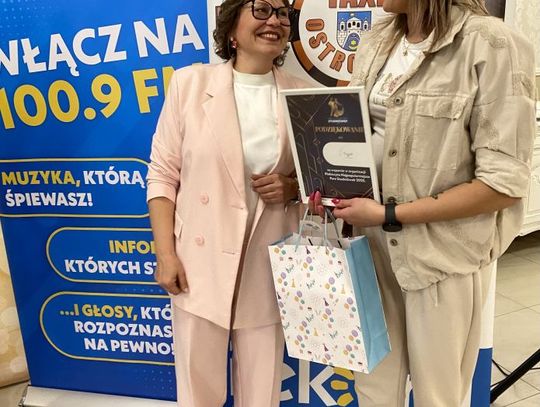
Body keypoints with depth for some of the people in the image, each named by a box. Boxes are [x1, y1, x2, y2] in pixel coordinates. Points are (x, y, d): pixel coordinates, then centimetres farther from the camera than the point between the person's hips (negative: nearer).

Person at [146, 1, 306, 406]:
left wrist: (292, 188, -9)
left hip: (269, 265, 2)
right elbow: (163, 174, -2)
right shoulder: (190, 82, -3)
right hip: (201, 263, -1)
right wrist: (166, 254, -7)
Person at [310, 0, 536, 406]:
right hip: (375, 244, 5)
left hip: (445, 253, -5)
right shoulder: (376, 43, 6)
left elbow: (504, 183, -16)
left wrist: (389, 215, -17)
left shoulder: (491, 45, -13)